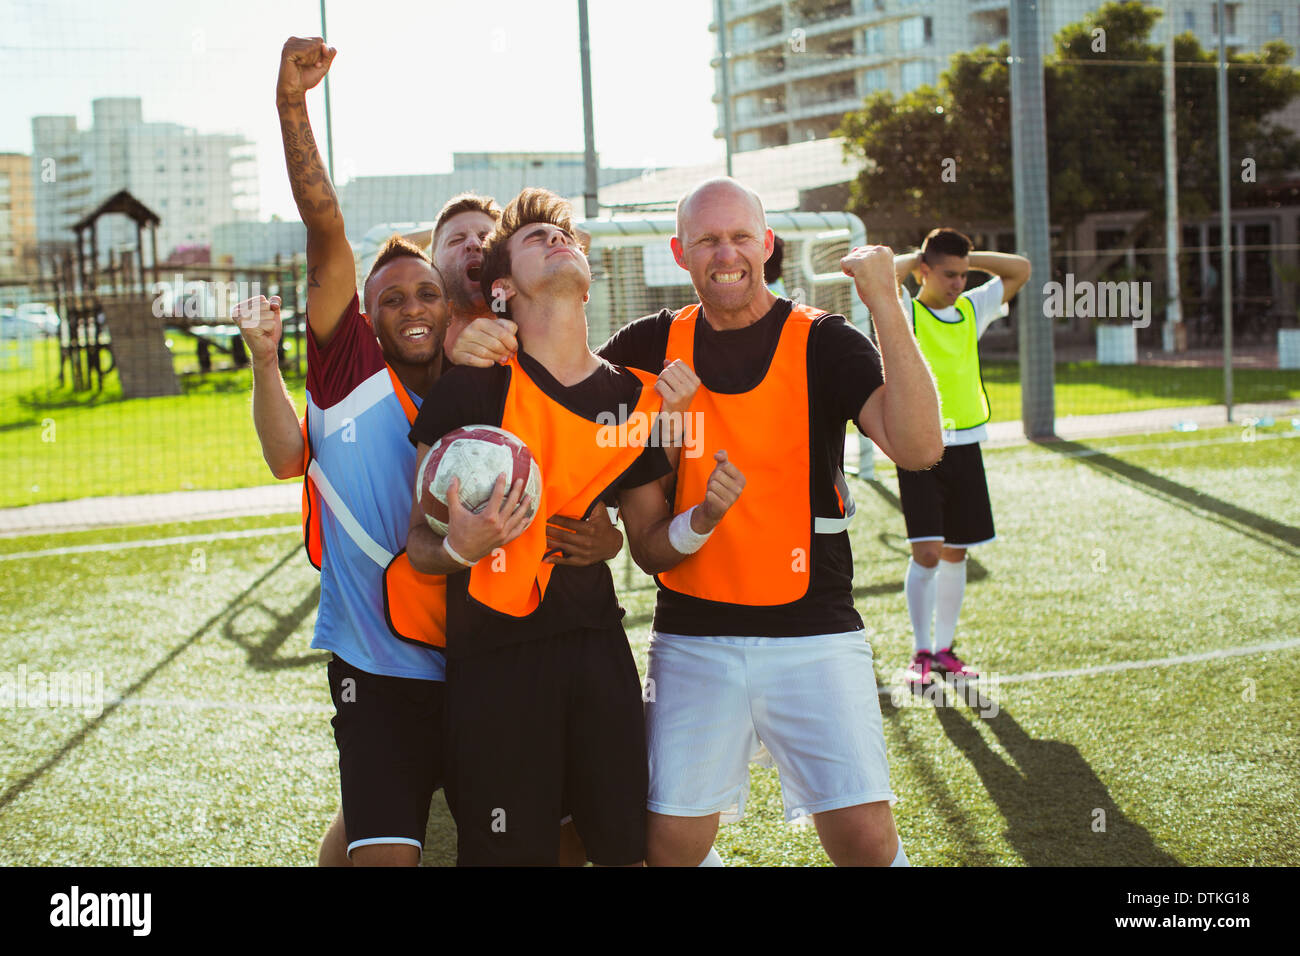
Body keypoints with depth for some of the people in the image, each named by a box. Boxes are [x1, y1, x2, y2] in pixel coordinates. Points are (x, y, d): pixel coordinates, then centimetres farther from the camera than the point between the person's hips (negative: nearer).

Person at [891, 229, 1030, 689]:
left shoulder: (972, 309, 11)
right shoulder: (905, 312, -5)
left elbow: (1021, 268, 15)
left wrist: (965, 258, 7)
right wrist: (918, 259, -6)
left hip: (964, 445, 5)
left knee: (955, 553, 10)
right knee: (926, 552, -12)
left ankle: (944, 648, 20)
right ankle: (921, 655, -3)